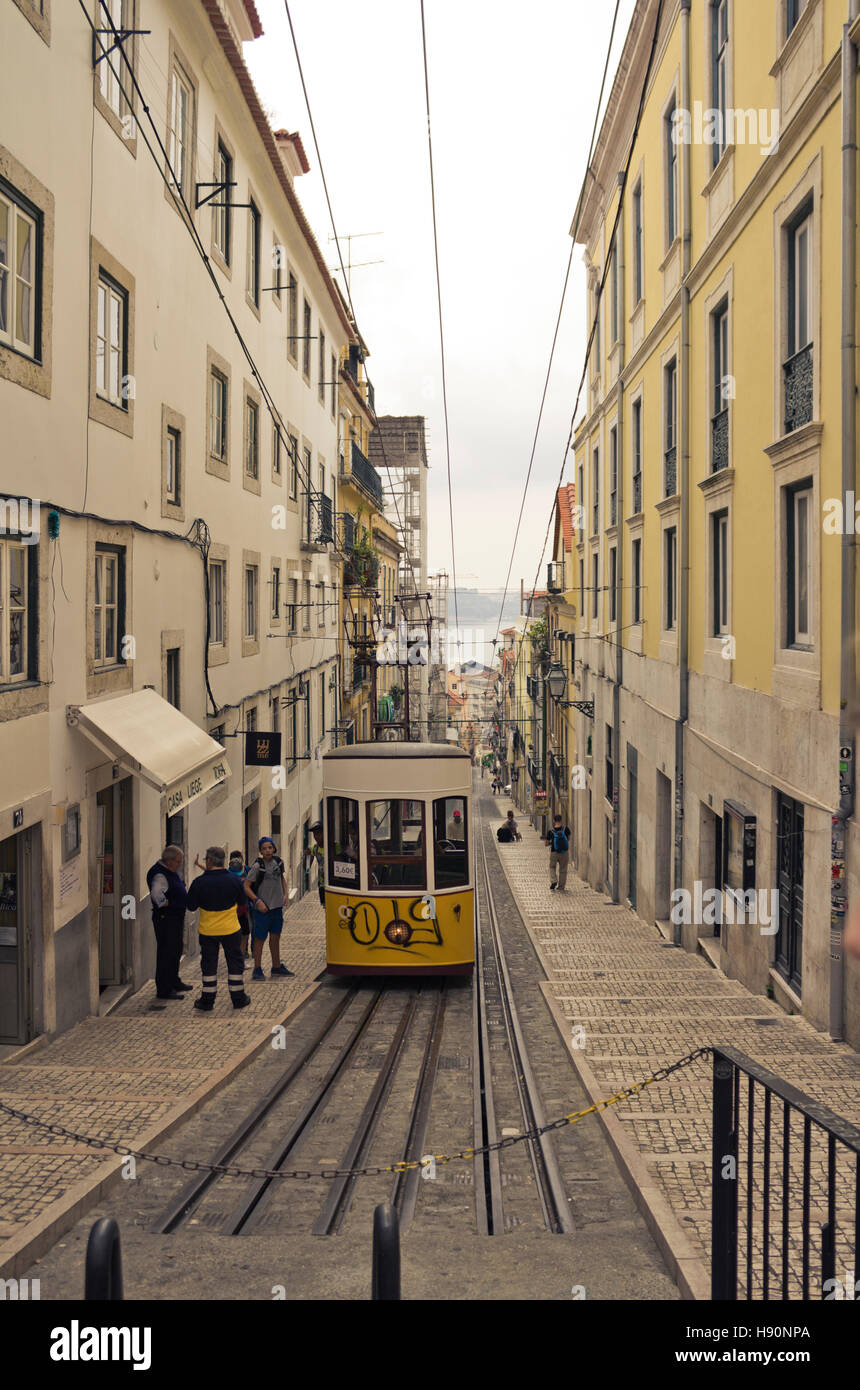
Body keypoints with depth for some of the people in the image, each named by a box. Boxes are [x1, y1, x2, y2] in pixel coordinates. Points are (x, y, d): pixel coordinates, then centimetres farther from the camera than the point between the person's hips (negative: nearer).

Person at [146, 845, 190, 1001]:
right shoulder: (160, 875, -21)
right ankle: (163, 989, -2)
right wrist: (164, 904, -25)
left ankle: (174, 982, 36)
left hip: (176, 918, 11)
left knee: (176, 951, 21)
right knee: (166, 953, -6)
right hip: (166, 919, -11)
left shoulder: (171, 872, 12)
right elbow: (156, 893, -39)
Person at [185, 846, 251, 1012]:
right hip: (231, 930, 1)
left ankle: (207, 1002, 15)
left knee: (208, 965, 10)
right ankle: (238, 999, 19)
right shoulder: (233, 879, -10)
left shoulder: (199, 882, -14)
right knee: (234, 962, 13)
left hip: (208, 930, -1)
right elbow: (242, 899, 5)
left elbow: (191, 906, -4)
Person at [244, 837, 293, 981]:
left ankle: (277, 967, 26)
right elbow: (246, 886, -14)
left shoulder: (278, 862, 4)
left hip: (277, 906, 6)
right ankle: (257, 969, 11)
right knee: (260, 939, 2)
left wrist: (285, 894, 10)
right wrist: (258, 901, -20)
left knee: (275, 937, 15)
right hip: (263, 908, -6)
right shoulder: (257, 866, -15)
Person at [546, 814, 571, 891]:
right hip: (565, 852, 1)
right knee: (563, 869, 14)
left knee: (552, 867, 23)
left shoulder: (550, 832, -14)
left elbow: (547, 843, -5)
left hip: (554, 852, -1)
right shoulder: (566, 829, -12)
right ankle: (561, 887, 18)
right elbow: (568, 838, 5)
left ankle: (553, 881, 2)